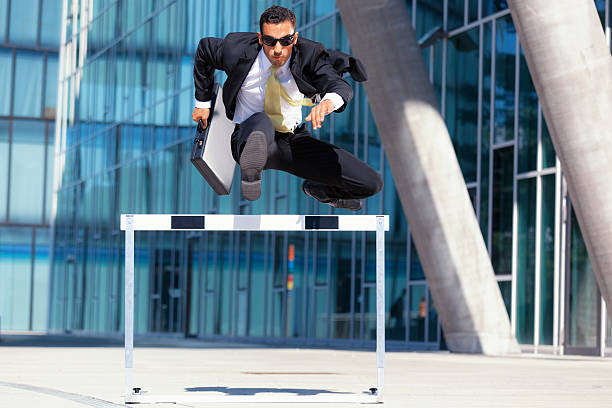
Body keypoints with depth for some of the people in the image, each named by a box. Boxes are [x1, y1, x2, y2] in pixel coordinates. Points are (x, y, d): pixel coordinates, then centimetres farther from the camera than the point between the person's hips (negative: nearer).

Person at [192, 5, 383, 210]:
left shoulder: (309, 54, -12)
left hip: (295, 141, 4)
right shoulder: (240, 51, -11)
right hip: (250, 136, -4)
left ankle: (318, 189, 25)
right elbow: (204, 49, 10)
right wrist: (203, 103, 14)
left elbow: (340, 85, -26)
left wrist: (329, 101, -51)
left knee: (371, 184, -3)